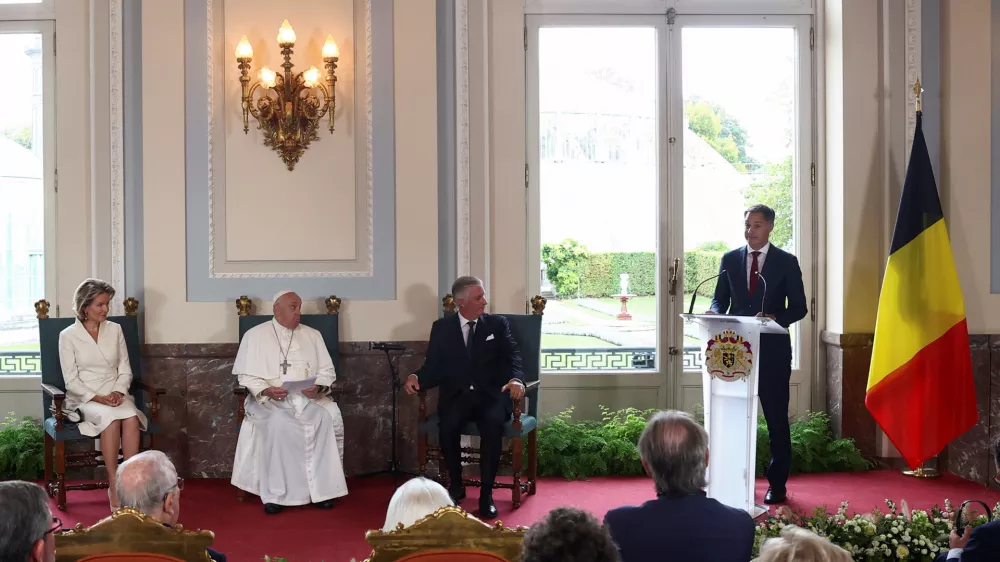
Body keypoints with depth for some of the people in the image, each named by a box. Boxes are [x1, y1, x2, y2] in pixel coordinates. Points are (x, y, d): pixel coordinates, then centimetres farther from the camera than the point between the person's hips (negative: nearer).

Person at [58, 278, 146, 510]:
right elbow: (71, 380, -4)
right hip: (84, 399, -3)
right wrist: (97, 397, -17)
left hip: (116, 395, 3)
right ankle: (114, 486, -30)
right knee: (111, 418, -36)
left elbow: (125, 370, 11)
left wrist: (118, 392, -9)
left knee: (131, 417, -32)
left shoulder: (115, 330, 10)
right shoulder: (68, 336, 0)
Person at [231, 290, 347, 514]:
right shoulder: (255, 335, 7)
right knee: (278, 422, -36)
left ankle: (322, 488, -23)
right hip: (269, 399, -2)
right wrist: (266, 390, -18)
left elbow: (327, 371, 11)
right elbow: (247, 375, 2)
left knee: (330, 417, -29)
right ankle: (275, 492, -29)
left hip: (308, 397, 3)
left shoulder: (313, 335, 15)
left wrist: (318, 387, -12)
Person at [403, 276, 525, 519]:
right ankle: (456, 485, -6)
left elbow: (512, 358, -3)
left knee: (493, 423, -33)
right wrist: (416, 378, -17)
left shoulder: (498, 324, 9)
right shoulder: (442, 328, 9)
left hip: (491, 394, 0)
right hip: (456, 395, 0)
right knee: (447, 424, -32)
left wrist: (516, 379, -26)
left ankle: (486, 493, -20)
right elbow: (433, 367, 6)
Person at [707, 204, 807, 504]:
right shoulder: (730, 260, 9)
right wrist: (716, 312, -13)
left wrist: (776, 317, -20)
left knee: (776, 418, 1)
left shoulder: (786, 262, 1)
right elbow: (720, 299, 10)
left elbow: (798, 307, -1)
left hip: (773, 350, -2)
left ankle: (777, 484, 9)